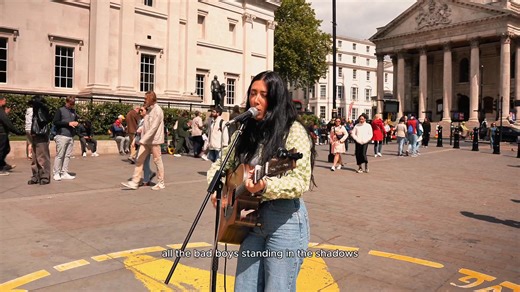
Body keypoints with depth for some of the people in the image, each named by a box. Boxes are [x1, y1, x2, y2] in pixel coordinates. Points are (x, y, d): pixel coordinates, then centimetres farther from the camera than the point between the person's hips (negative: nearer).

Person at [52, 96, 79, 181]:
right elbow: (55, 122, -6)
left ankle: (64, 173, 7)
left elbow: (76, 120, 30)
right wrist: (68, 123, -12)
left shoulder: (73, 111, 18)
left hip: (71, 136, 5)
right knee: (59, 155, -5)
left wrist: (76, 123, 6)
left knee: (67, 155, 4)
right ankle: (56, 173, -1)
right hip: (62, 136, -5)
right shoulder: (60, 110, 2)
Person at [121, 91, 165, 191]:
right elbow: (145, 126, 14)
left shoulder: (157, 111, -13)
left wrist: (143, 140, -24)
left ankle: (161, 183, 14)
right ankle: (134, 182, 6)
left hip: (154, 141, -8)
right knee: (139, 160, 4)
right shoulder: (149, 110, 13)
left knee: (157, 161, 2)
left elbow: (153, 128, -21)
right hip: (146, 141, 8)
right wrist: (142, 139, 9)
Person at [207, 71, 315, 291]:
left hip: (285, 220, -6)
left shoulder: (293, 131, -11)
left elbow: (301, 181, -19)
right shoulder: (246, 131, 8)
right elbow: (220, 165, 16)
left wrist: (265, 186, -34)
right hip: (252, 218, 6)